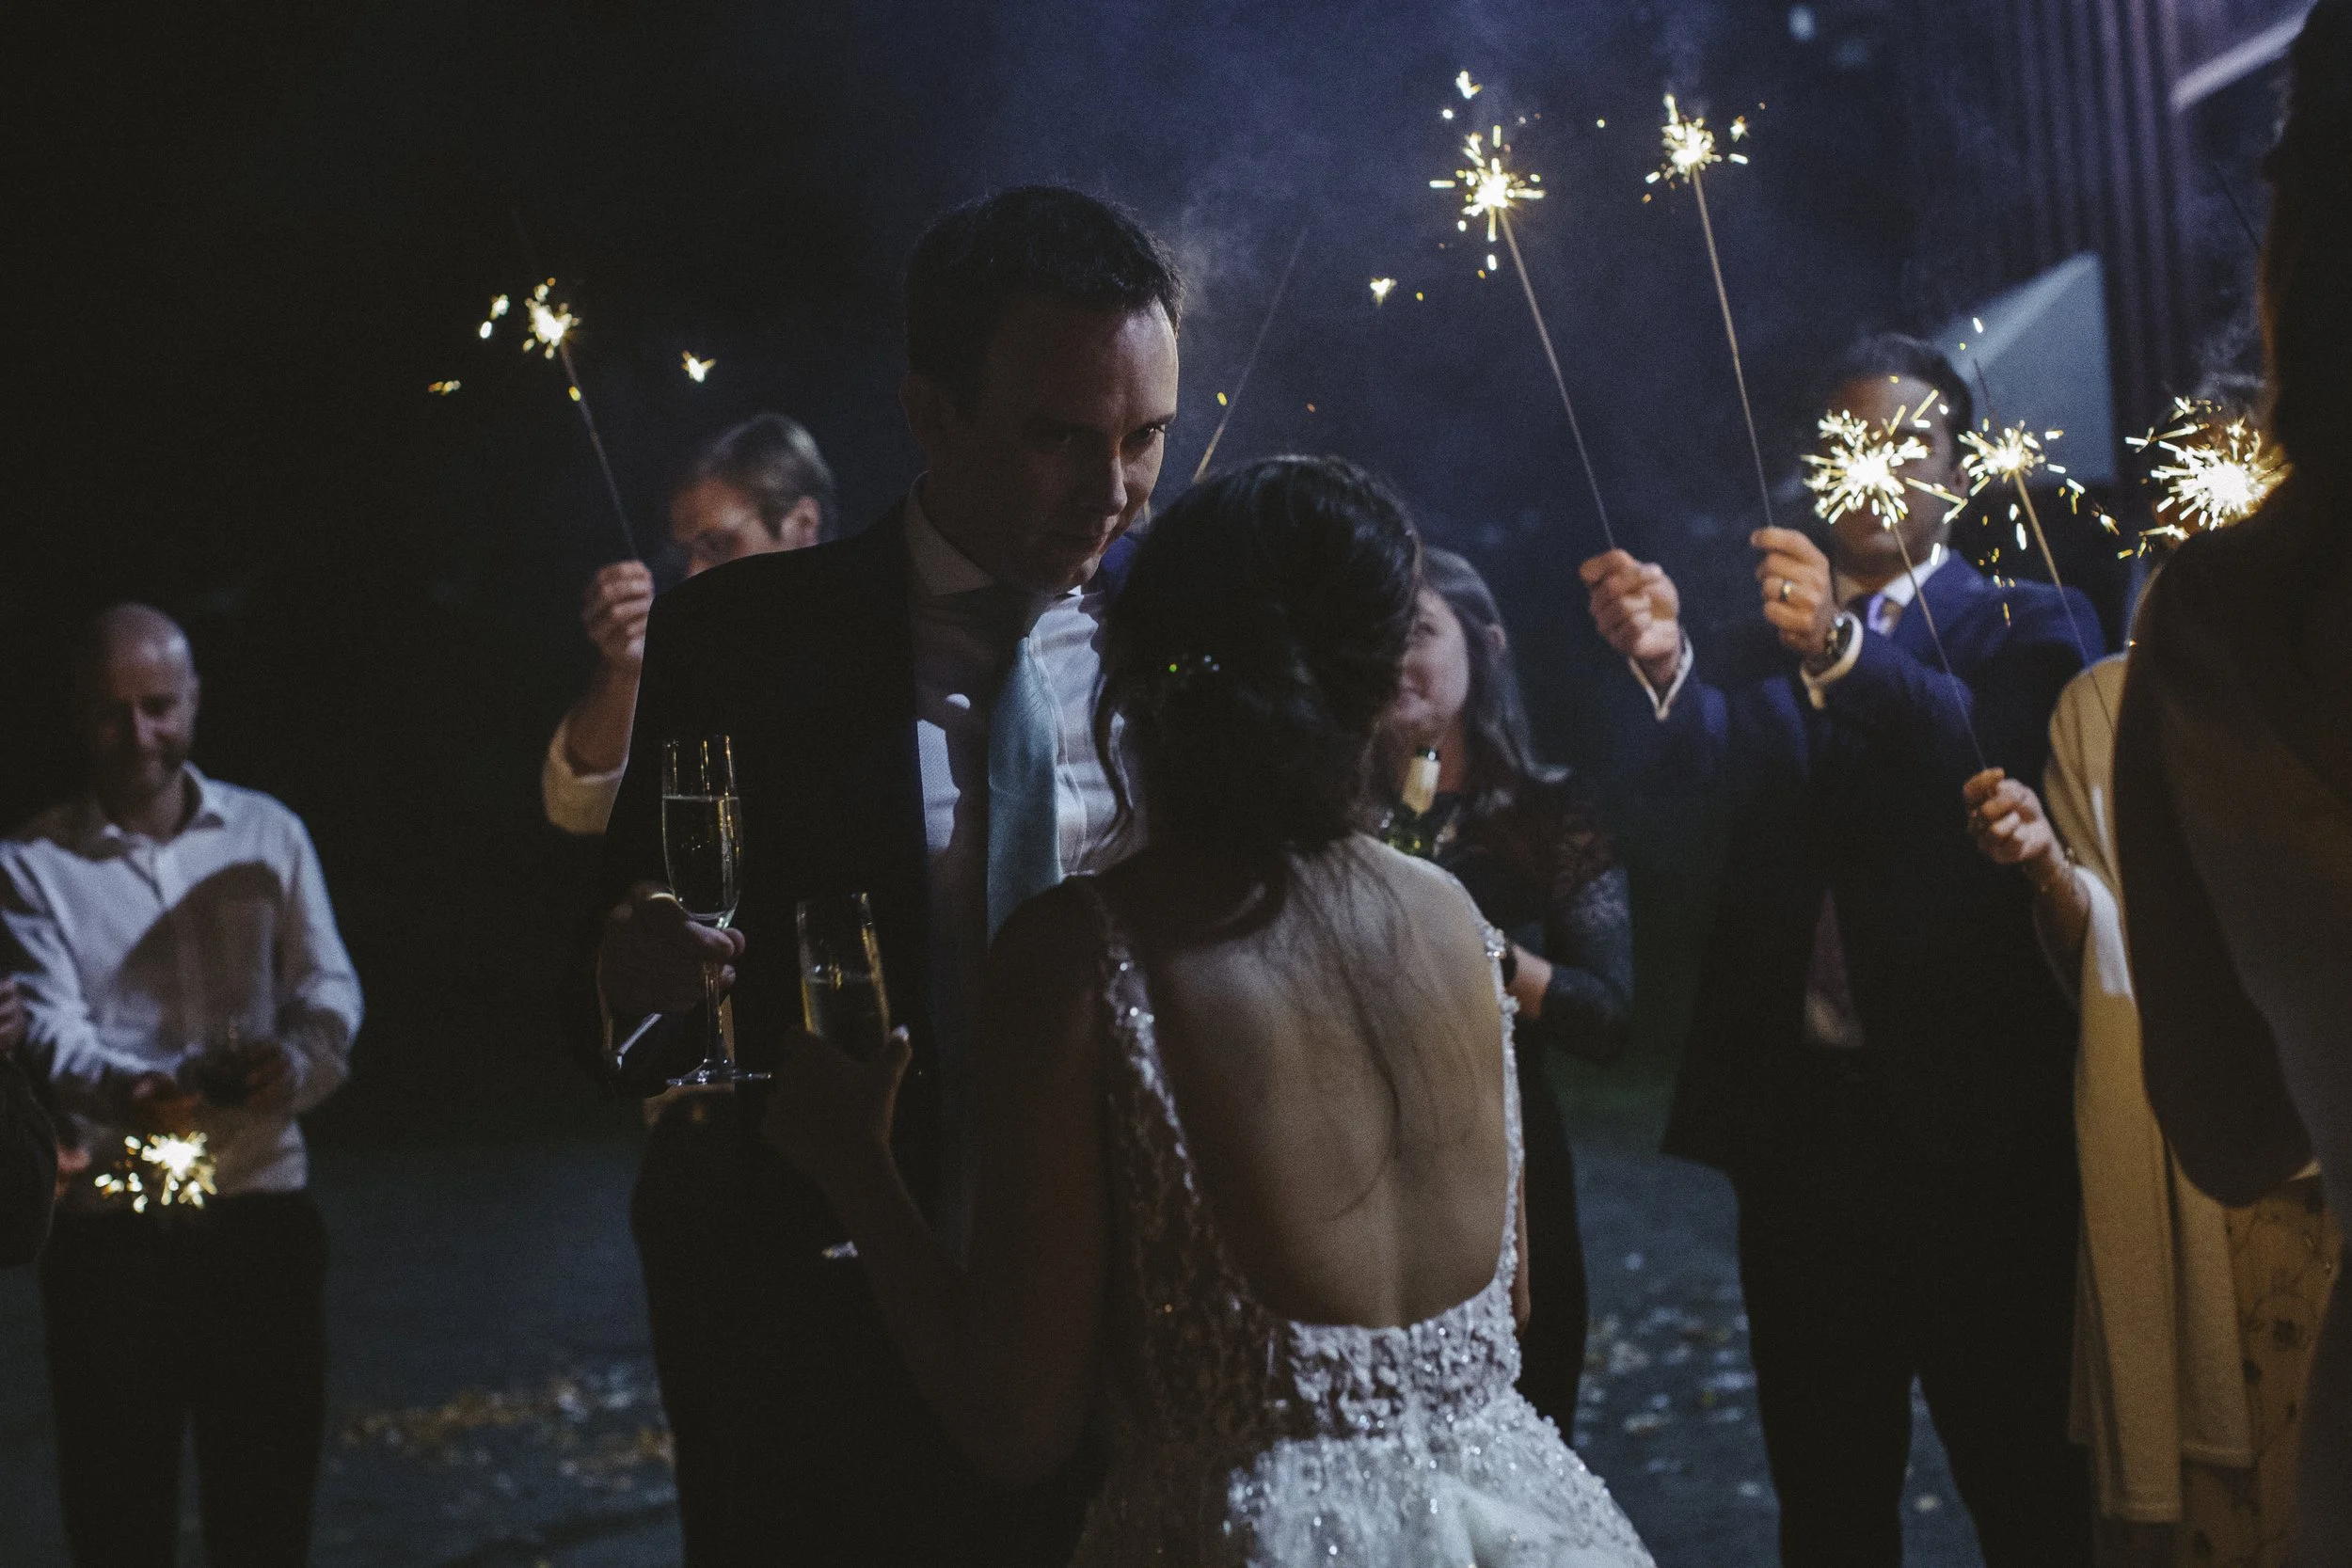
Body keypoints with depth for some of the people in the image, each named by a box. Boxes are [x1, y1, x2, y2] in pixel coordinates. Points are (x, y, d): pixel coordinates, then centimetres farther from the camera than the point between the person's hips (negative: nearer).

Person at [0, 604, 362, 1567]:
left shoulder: (268, 834, 10)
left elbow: (327, 985, 2)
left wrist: (297, 1059, -22)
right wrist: (124, 1090, -32)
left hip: (261, 1206, 2)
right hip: (110, 1225, -2)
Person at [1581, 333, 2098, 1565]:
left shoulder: (2019, 625, 4)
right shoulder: (1765, 647, 14)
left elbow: (2006, 751, -18)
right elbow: (1697, 758, -7)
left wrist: (1846, 650, -34)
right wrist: (1662, 664, -30)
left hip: (1974, 1116, -3)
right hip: (1799, 1111, 4)